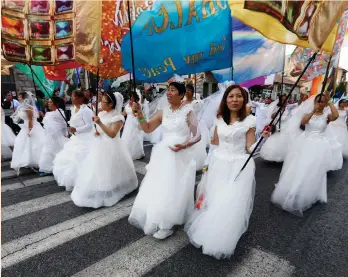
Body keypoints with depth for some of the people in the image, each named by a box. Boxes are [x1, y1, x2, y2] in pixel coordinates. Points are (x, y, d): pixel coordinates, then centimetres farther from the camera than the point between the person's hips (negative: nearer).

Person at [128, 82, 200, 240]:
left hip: (180, 155, -4)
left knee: (174, 190, 2)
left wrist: (184, 145, -20)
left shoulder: (188, 111, -5)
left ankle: (167, 225, 21)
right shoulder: (163, 112, 7)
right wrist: (139, 114, -11)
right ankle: (159, 220, 34)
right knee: (158, 188, 10)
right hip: (163, 154, 5)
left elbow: (197, 136, -5)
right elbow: (147, 129, 2)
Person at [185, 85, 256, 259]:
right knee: (212, 201, 15)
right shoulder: (219, 119, 4)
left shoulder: (249, 120, -7)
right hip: (218, 165, 4)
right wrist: (207, 164, 10)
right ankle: (207, 232, 41)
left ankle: (221, 241, 26)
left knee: (231, 204, 0)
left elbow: (250, 148, -9)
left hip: (239, 167, -4)